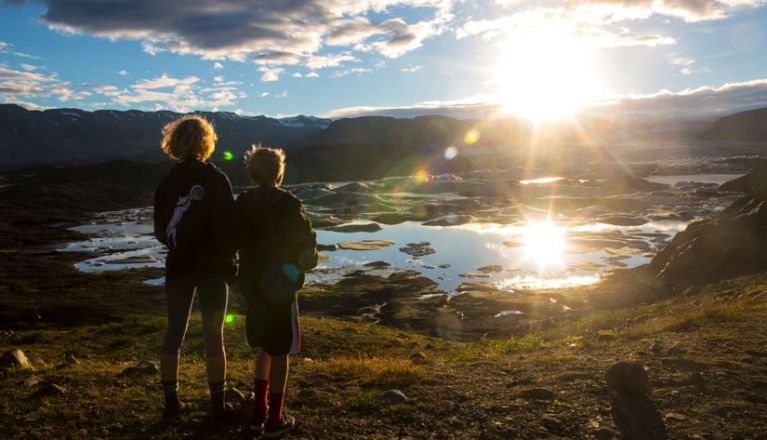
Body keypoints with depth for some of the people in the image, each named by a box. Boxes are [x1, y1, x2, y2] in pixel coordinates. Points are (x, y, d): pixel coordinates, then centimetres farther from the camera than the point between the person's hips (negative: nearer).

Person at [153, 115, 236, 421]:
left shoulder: (168, 181, 3)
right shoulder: (216, 178, -9)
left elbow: (160, 230, 6)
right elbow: (228, 225, -13)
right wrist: (229, 261, -2)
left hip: (179, 265, 4)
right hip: (212, 266, -4)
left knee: (174, 332, 12)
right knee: (214, 335, 3)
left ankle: (171, 402, 19)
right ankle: (217, 405, 9)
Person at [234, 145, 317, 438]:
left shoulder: (241, 203, 3)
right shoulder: (287, 202, -13)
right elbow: (306, 240, -14)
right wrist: (305, 261, 5)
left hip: (252, 283, 6)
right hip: (279, 285, -6)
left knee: (263, 349, 20)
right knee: (279, 353, 4)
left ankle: (259, 413, 25)